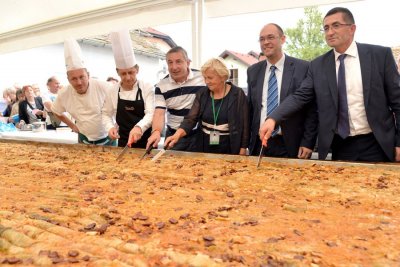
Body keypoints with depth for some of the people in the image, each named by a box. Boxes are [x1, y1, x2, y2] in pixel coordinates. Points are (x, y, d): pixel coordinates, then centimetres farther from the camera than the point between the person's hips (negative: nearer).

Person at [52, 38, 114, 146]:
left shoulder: (103, 86, -20)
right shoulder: (64, 94, -9)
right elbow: (57, 112, 12)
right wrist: (72, 125, 6)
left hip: (107, 139, -2)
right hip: (84, 141, 2)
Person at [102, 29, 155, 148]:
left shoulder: (147, 88, -9)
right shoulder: (113, 91, 1)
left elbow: (151, 113, -17)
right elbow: (106, 113, 10)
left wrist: (139, 127, -36)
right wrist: (110, 127, -10)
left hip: (146, 141, -2)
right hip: (123, 142, 2)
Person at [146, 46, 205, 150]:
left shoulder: (203, 78, -8)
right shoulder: (162, 86, -4)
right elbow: (159, 113, -10)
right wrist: (156, 131, -30)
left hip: (199, 134, -1)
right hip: (173, 135, 2)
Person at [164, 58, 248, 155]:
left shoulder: (237, 94, -8)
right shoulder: (202, 93, 1)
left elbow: (244, 125, -6)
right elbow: (191, 119, -6)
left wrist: (242, 150, -8)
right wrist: (177, 134, -23)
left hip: (229, 148, -3)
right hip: (204, 147, 3)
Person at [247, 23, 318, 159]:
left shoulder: (303, 68, -5)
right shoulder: (253, 71, 7)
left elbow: (312, 109, -4)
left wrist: (308, 143, -9)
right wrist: (247, 141, 8)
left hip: (290, 146, -3)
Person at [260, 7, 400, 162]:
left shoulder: (380, 55, -1)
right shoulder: (318, 65, 4)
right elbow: (300, 96, -3)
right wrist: (273, 119, -19)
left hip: (376, 145, -1)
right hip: (340, 146, 2)